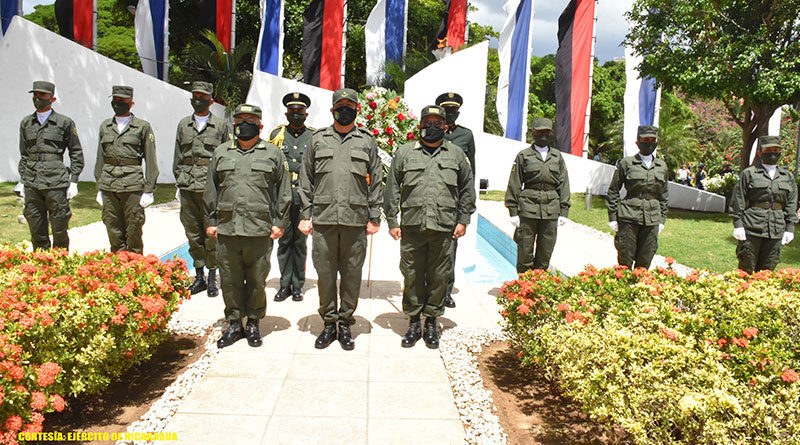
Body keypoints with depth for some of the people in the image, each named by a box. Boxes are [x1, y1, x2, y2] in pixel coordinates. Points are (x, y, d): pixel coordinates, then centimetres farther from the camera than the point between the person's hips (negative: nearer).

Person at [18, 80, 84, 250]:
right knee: (36, 229, 7)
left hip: (56, 182, -4)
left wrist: (73, 181, -3)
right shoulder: (26, 123, 13)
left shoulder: (65, 122, 1)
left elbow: (76, 154, 3)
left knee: (59, 227, 0)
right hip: (32, 183, 4)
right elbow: (23, 155, 18)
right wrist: (22, 181, 13)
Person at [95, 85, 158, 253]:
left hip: (133, 185, -4)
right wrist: (99, 188, 12)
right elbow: (100, 159, 17)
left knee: (133, 230, 0)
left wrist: (149, 191, -6)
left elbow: (150, 161, -1)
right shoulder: (105, 126, 13)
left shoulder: (143, 127, 1)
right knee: (113, 229, 7)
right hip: (109, 184, 4)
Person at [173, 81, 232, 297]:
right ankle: (199, 276, 18)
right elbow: (178, 158, 17)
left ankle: (212, 277, 10)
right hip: (188, 187, 4)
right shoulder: (183, 125, 15)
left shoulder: (221, 125, 4)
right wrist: (179, 184, 11)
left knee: (212, 233, -2)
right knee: (193, 233, 8)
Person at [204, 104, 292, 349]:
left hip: (260, 230, -2)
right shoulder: (221, 152, 13)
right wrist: (211, 221, 10)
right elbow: (211, 190, 15)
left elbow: (283, 191, 6)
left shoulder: (273, 153, 6)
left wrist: (280, 222, 1)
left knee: (257, 280, 6)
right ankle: (234, 323, 23)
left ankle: (253, 323, 22)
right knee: (230, 280, 9)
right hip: (226, 228, 2)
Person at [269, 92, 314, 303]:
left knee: (300, 241, 5)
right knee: (284, 240, 4)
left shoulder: (314, 137, 7)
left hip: (304, 197, -1)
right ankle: (285, 284, 13)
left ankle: (298, 285, 14)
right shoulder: (277, 135, 9)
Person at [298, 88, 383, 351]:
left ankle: (345, 324, 18)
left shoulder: (367, 141, 10)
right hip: (323, 219, 1)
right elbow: (306, 180, 11)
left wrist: (374, 218, 3)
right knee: (325, 273, 5)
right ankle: (329, 323, 19)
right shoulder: (318, 140, 11)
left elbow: (376, 181, 9)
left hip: (356, 220, 0)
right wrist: (305, 215, 4)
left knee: (352, 274, 5)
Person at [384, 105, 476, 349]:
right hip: (412, 227, 0)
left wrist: (463, 220, 9)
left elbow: (467, 189, 16)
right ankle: (413, 323, 19)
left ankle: (431, 322, 21)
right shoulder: (404, 153, 8)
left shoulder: (456, 154, 11)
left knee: (438, 277, 7)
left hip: (444, 228, 1)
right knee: (412, 276, 5)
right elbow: (392, 189, 8)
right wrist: (392, 221, 3)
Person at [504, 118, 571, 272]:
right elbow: (514, 185, 2)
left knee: (546, 253, 7)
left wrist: (564, 212, 6)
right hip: (528, 209, -3)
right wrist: (513, 212, -3)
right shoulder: (523, 156, 4)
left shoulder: (557, 156, 13)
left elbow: (564, 185, 12)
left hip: (551, 210, 3)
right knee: (525, 251, 0)